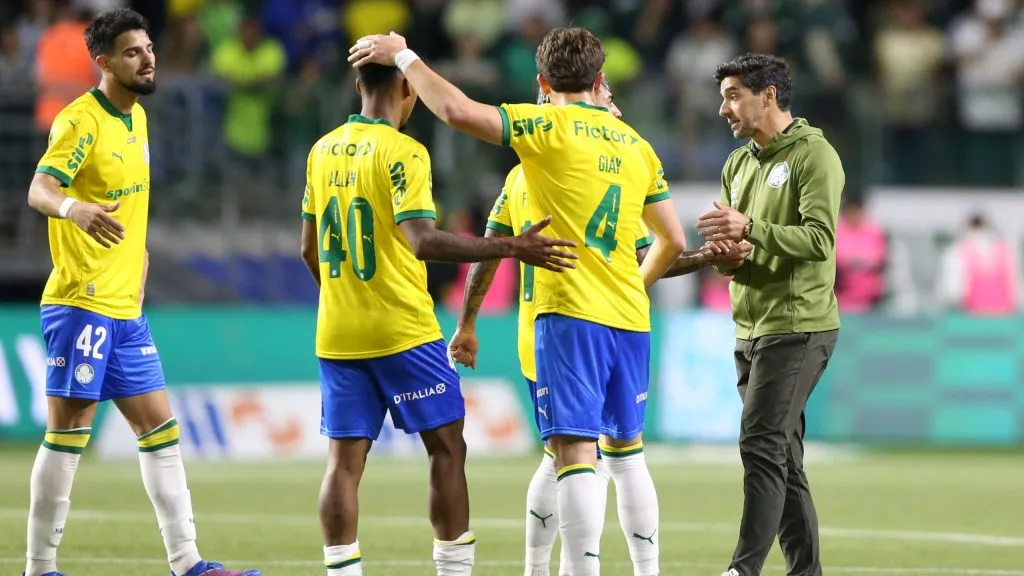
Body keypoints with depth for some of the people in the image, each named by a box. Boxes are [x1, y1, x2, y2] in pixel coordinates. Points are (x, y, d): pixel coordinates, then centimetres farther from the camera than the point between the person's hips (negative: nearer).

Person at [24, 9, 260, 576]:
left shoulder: (136, 117, 14)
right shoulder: (80, 121, -12)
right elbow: (39, 190, -26)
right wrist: (73, 208, -46)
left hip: (126, 310, 9)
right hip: (81, 305, -9)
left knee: (159, 428, 8)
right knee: (68, 432, -5)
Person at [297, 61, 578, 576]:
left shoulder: (322, 152, 9)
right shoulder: (401, 152, -12)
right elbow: (421, 241, -23)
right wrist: (511, 248, -26)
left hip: (336, 335, 6)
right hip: (402, 332, -6)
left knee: (344, 460, 3)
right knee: (447, 448, 5)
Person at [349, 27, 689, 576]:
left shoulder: (551, 126, -4)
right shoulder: (637, 145, 14)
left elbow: (456, 110, -15)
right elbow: (672, 240, 20)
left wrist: (404, 57, -2)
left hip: (572, 314, -6)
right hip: (631, 319, 6)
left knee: (575, 451, -11)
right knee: (626, 447, 19)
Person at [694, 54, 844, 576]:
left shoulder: (814, 155, -8)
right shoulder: (738, 164, 17)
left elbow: (820, 238, -18)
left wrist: (750, 229, -27)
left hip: (797, 327, -8)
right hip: (751, 330, 8)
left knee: (761, 446, -15)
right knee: (783, 460, 8)